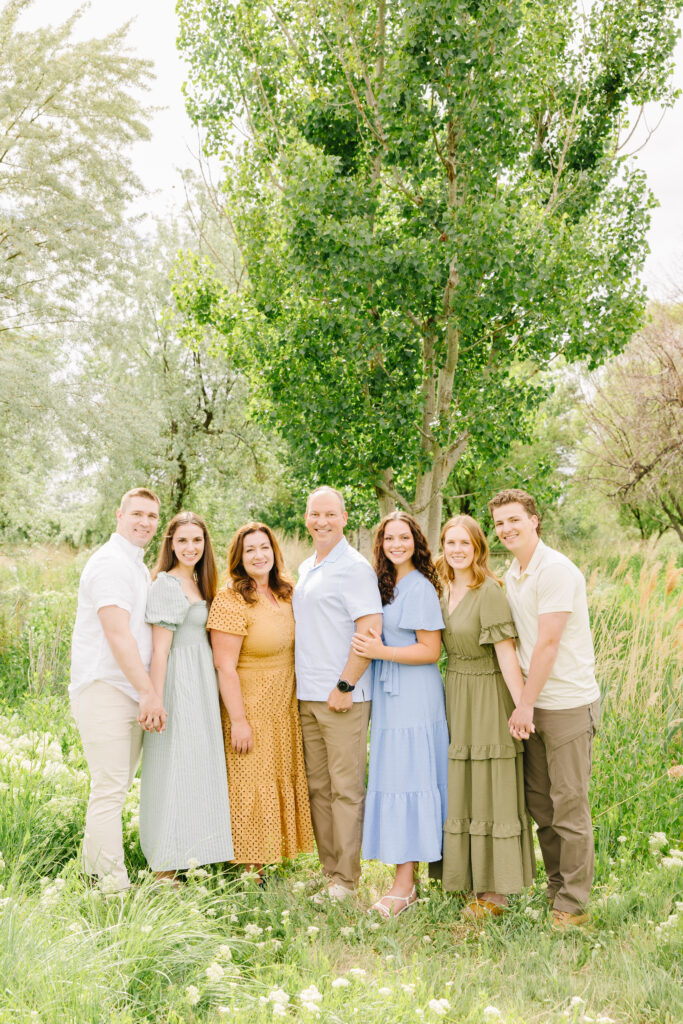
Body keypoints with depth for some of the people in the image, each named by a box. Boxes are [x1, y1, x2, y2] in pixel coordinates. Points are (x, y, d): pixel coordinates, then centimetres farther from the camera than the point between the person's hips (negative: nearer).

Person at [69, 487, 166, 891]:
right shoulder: (111, 563, -12)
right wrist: (149, 693, -20)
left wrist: (146, 693, 16)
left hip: (129, 693, 10)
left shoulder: (138, 567, 20)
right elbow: (117, 633, -20)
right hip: (104, 691, -10)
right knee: (109, 791, -7)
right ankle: (113, 886, -3)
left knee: (117, 786, 14)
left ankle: (94, 873, 24)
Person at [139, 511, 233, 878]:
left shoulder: (198, 583, 14)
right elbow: (160, 650, -17)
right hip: (179, 686, -9)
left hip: (201, 686, 9)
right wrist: (155, 702, -19)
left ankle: (188, 855, 24)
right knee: (174, 769, -4)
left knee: (198, 764, 13)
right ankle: (166, 867, 4)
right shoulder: (167, 585, -13)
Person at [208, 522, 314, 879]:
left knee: (283, 781, 12)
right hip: (250, 707, -7)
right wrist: (238, 720, -20)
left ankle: (269, 858, 24)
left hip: (285, 709, 7)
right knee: (251, 787, 0)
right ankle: (249, 869, 10)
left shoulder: (285, 594, 6)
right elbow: (225, 667, -18)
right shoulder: (231, 601, -17)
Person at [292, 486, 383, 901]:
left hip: (343, 696, -8)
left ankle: (345, 880, 3)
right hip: (308, 696, 8)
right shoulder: (305, 569, 18)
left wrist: (345, 686, -16)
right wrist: (304, 685, 17)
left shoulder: (355, 567, -8)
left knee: (346, 788, -3)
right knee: (318, 788, 10)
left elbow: (370, 630, -15)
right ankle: (329, 871, 18)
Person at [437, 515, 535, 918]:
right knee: (462, 788, 14)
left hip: (489, 696, -8)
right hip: (456, 694, 8)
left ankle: (496, 889, 9)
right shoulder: (447, 591, 7)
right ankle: (474, 879, 26)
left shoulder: (489, 592, -17)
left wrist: (522, 706, -24)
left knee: (493, 790, 0)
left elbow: (506, 651, -22)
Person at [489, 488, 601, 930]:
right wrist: (524, 703, 10)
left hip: (568, 703, -9)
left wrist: (526, 704, -14)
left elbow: (548, 644, -18)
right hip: (534, 705, 9)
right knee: (539, 801, 14)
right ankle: (557, 886, 27)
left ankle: (573, 904, 9)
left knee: (569, 804, -2)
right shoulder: (512, 575, 13)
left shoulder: (556, 570, -15)